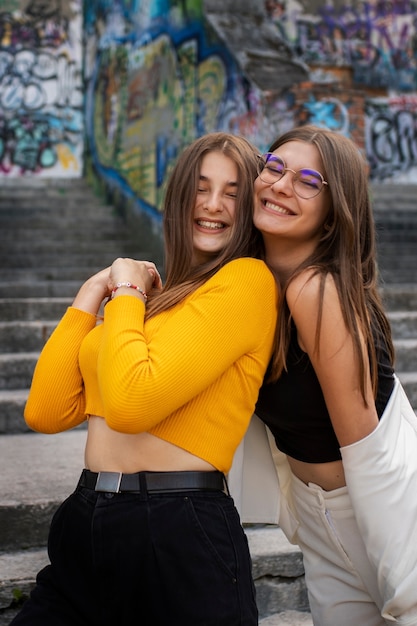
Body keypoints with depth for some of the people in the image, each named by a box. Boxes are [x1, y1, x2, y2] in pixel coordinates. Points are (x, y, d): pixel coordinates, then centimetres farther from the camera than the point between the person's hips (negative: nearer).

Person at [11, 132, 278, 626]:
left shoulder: (248, 279, -9)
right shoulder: (156, 294, 14)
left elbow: (130, 404, -21)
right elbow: (46, 413, 7)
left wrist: (125, 291, -7)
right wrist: (91, 295, 5)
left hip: (182, 535, -7)